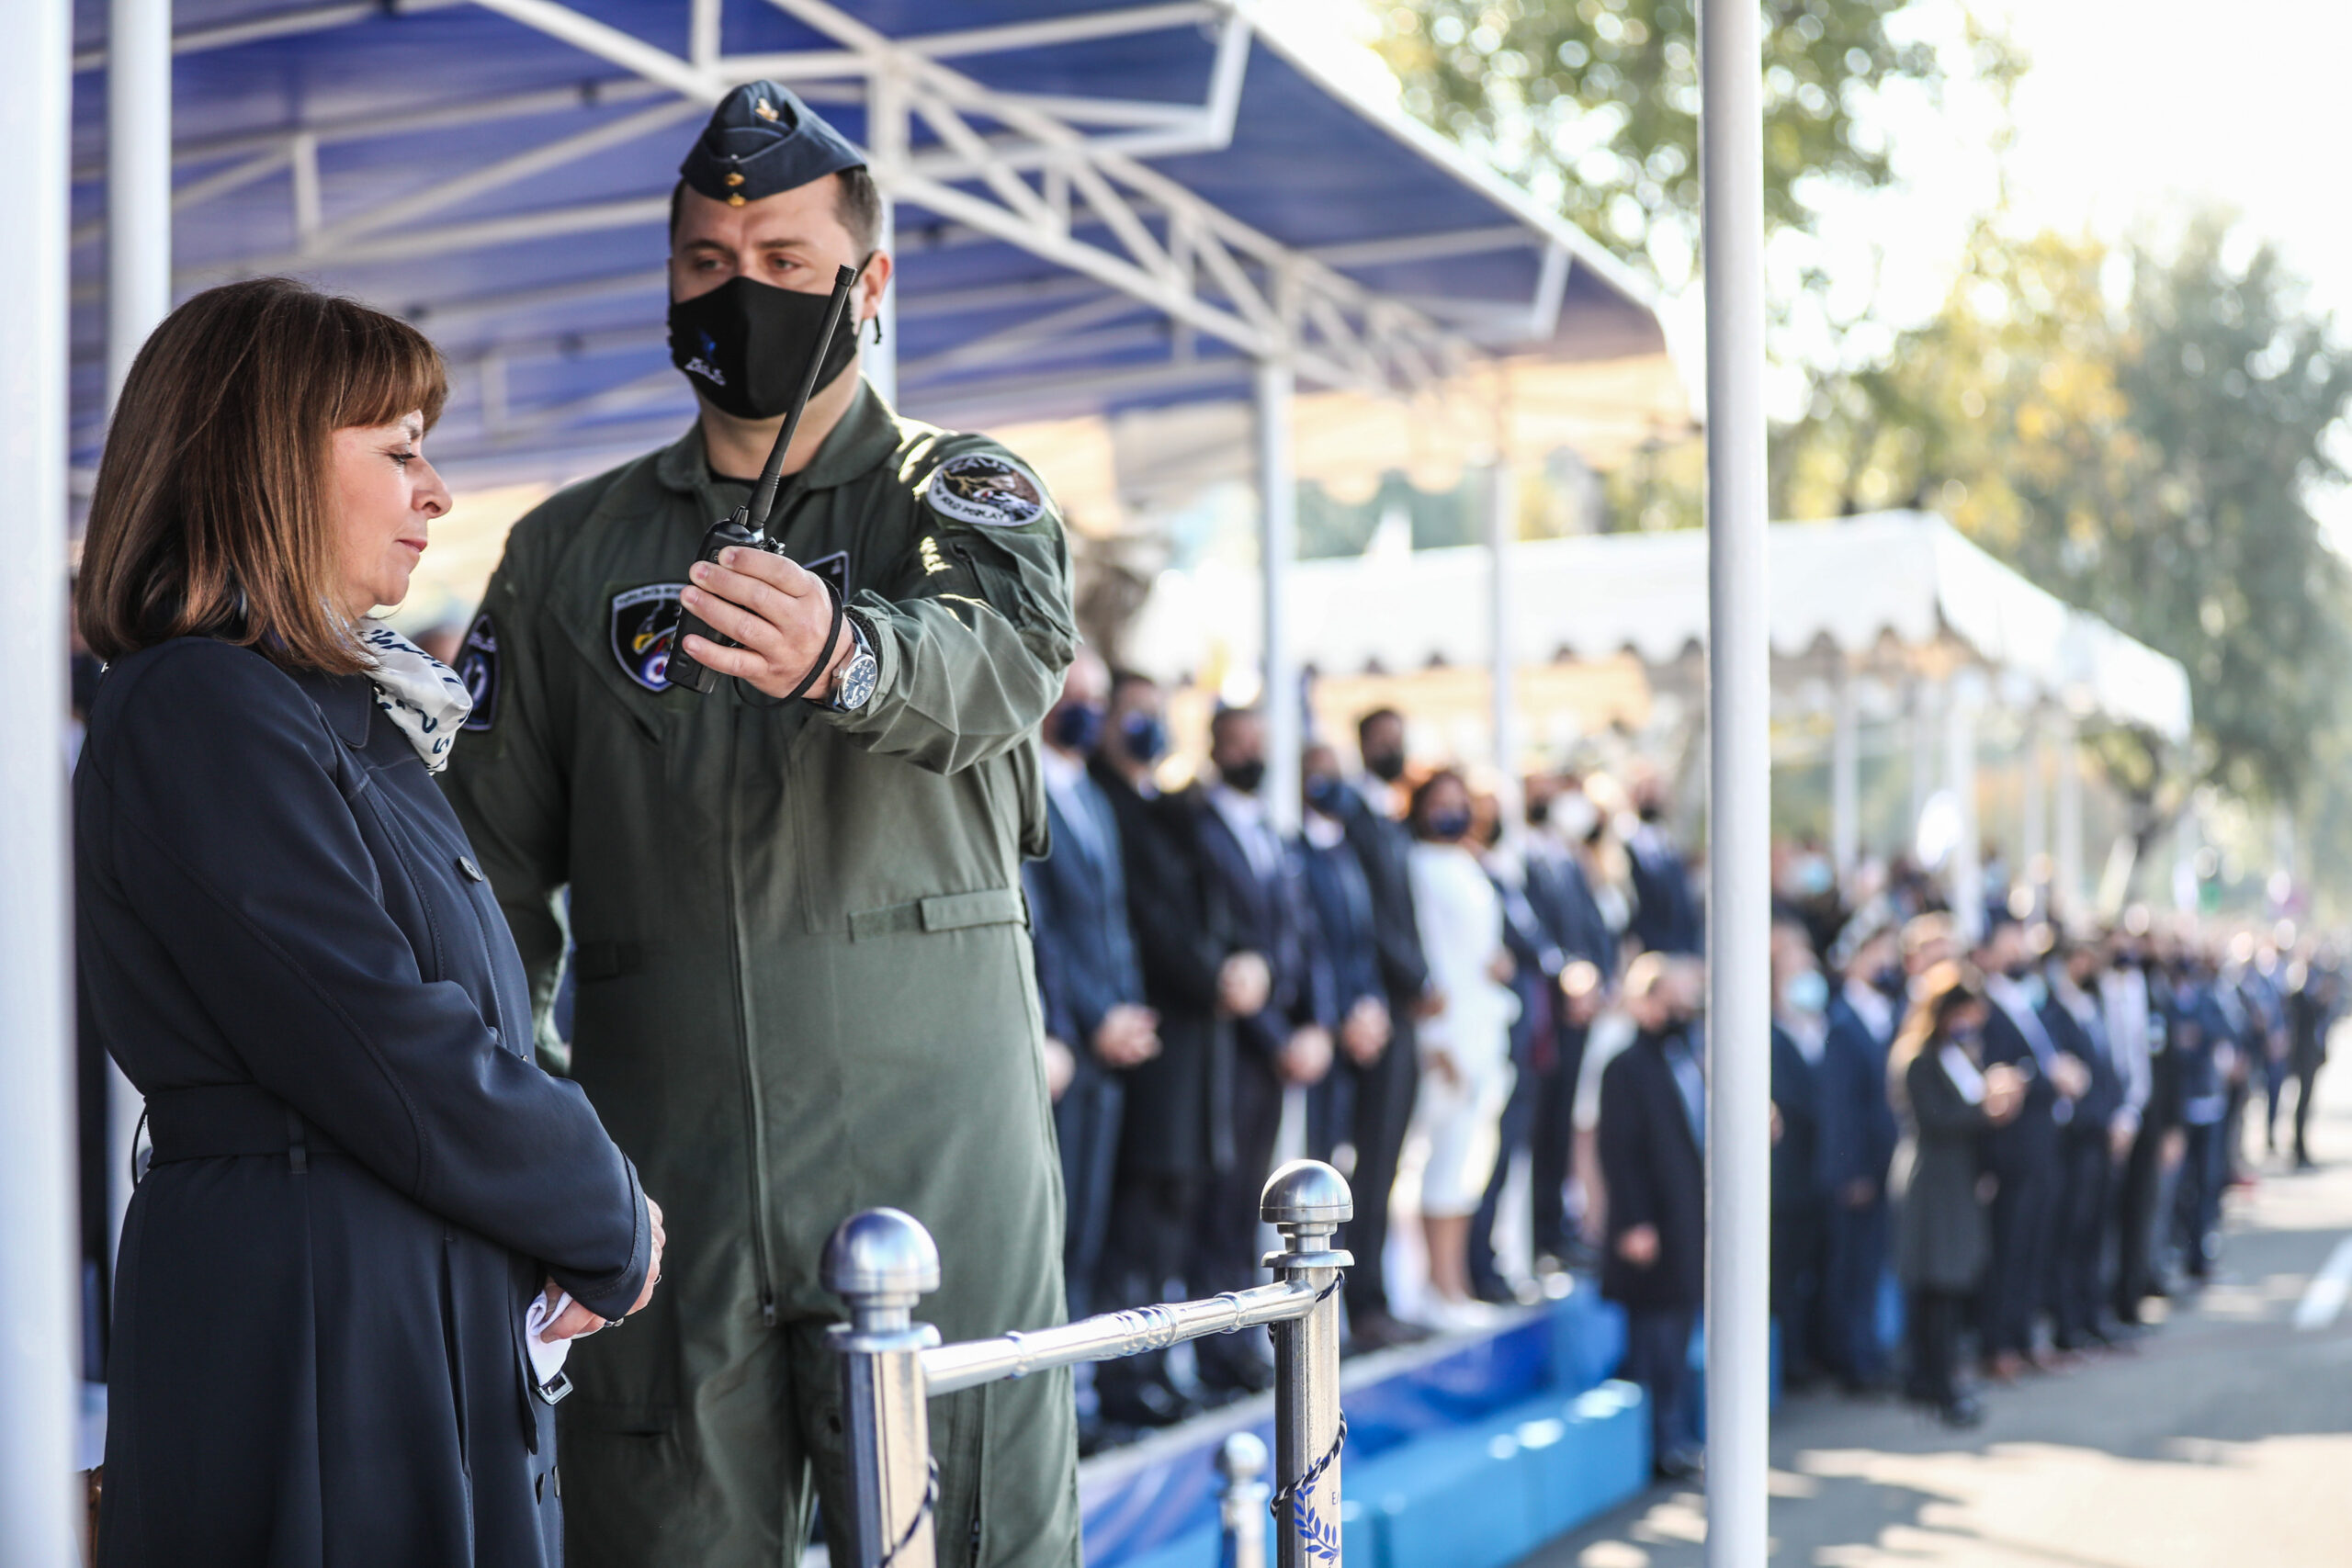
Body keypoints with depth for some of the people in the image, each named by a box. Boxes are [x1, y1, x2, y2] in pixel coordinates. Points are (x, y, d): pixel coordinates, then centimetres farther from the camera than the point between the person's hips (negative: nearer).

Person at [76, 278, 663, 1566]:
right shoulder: (205, 713, -15)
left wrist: (568, 1235, 0)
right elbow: (391, 1056, -21)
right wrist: (608, 1224, -7)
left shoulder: (339, 709, 16)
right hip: (309, 1329, -9)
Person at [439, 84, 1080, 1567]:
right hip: (655, 1176, 3)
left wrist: (841, 656, -41)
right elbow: (498, 864, 12)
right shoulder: (570, 552, 14)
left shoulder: (969, 496, 6)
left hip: (931, 1154, -2)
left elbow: (997, 661, -18)